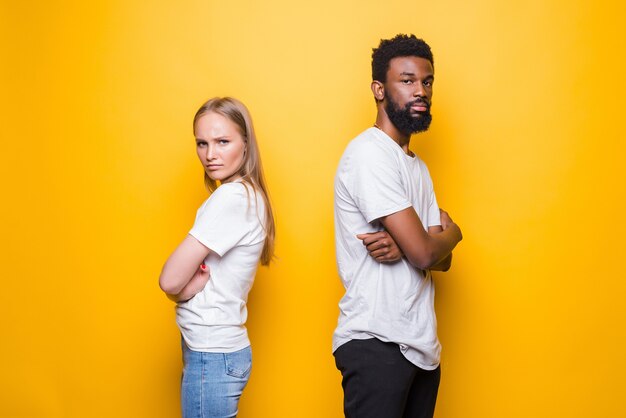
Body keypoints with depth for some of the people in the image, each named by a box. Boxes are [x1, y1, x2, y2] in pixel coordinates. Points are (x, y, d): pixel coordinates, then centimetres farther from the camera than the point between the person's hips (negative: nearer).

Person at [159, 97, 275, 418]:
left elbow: (170, 281, -20)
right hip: (218, 349, 9)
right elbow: (175, 283, 7)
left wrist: (187, 285, 0)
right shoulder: (248, 195, 8)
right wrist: (195, 283, -13)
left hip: (212, 357, -9)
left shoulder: (232, 197, -20)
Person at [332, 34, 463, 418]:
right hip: (376, 344, -8)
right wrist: (452, 232, 5)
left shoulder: (417, 166, 17)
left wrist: (403, 245, -13)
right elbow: (424, 253, -18)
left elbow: (442, 259, 9)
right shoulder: (370, 153, -13)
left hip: (421, 344, 8)